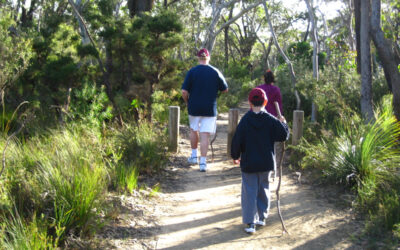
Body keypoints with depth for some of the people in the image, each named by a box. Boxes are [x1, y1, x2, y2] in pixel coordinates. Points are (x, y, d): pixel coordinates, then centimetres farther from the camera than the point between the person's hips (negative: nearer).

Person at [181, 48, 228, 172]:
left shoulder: (192, 71, -6)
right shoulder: (215, 72, -3)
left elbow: (184, 92, -10)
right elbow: (225, 89, 6)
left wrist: (187, 102, 8)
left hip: (194, 107, 0)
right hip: (210, 109, 0)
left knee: (194, 130, 22)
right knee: (205, 135, 1)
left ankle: (194, 156, 28)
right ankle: (203, 162, -3)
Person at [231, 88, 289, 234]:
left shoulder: (245, 121, -9)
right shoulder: (271, 120, -7)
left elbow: (237, 141, -7)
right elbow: (284, 135, -4)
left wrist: (235, 156, 10)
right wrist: (283, 123, 15)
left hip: (248, 163, -2)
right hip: (266, 163, 2)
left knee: (249, 191, 2)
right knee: (263, 189, 18)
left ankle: (250, 223, -2)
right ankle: (262, 217, 27)